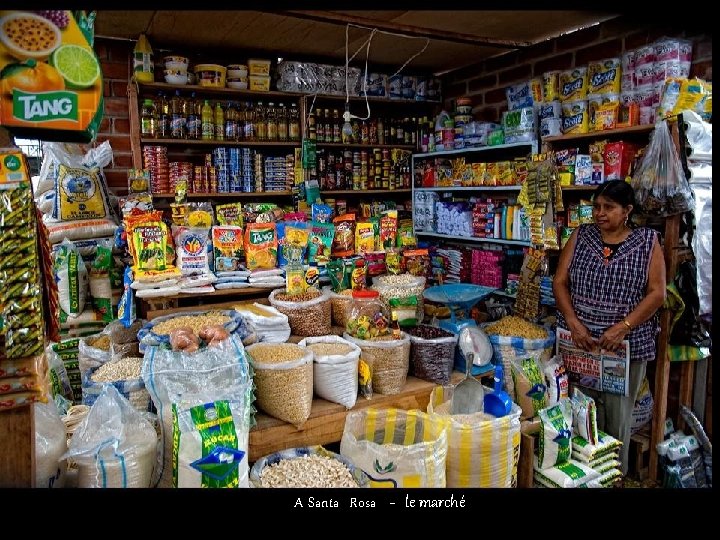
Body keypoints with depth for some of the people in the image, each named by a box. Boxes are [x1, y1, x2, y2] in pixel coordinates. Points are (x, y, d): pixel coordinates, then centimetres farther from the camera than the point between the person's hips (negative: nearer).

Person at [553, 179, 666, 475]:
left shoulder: (647, 241, 1)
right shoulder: (580, 236, 5)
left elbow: (656, 293, -5)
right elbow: (559, 282, 2)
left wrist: (622, 327, -17)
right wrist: (573, 324, -12)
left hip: (627, 345, -1)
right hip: (580, 341, 1)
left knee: (618, 416, 8)